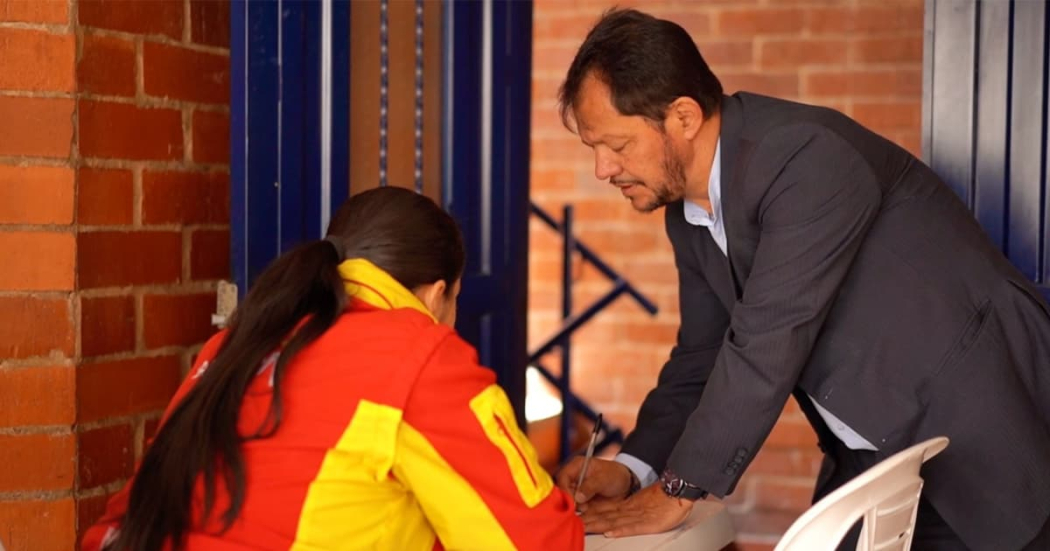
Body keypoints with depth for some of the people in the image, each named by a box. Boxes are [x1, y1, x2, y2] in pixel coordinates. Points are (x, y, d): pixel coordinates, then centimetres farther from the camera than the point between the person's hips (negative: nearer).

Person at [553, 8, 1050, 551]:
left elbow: (766, 346, -28)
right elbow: (701, 356, 8)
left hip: (984, 437, -7)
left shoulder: (807, 157, -26)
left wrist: (676, 491, -22)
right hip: (871, 454, 7)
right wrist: (631, 467, -7)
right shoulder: (687, 213, 1)